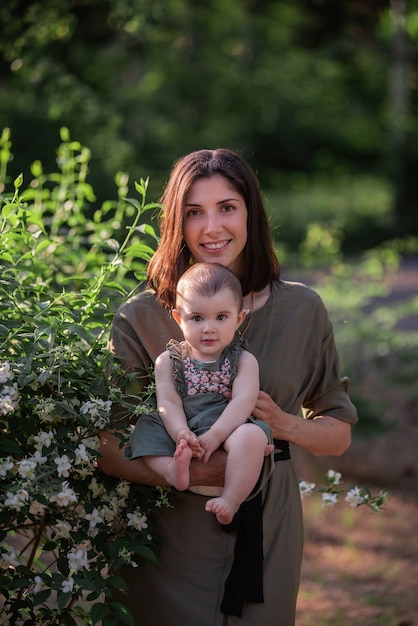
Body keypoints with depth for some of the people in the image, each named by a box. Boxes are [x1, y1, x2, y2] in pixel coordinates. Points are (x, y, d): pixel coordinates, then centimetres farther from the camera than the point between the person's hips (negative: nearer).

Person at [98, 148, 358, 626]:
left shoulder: (301, 310, 1)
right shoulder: (141, 318, -6)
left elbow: (339, 433, 9)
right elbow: (105, 446, -10)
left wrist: (284, 424, -11)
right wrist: (189, 473, -24)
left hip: (267, 530, 2)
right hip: (171, 539, -2)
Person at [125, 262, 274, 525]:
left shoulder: (243, 361, 6)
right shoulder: (169, 361, 11)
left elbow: (243, 401, -9)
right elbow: (168, 403, -2)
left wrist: (214, 436, -23)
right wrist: (182, 434, -23)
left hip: (227, 431, -2)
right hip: (182, 436, 2)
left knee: (252, 435, -33)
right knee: (144, 429, -18)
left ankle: (231, 499, -31)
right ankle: (173, 469, -41)